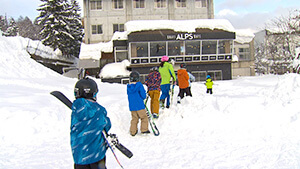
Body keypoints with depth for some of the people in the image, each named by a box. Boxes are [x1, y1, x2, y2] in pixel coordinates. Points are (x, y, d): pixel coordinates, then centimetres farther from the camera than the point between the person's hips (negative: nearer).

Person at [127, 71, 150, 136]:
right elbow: (143, 96, -11)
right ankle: (144, 130, 11)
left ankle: (133, 131, 15)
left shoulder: (128, 87, 2)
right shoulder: (139, 85, -12)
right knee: (144, 117, 10)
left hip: (132, 106, 5)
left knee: (134, 118, 13)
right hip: (140, 106, -5)